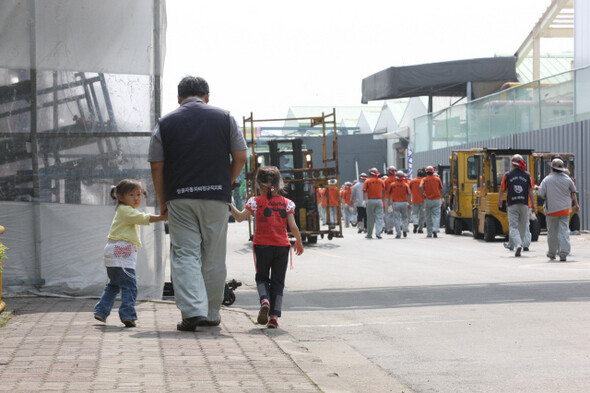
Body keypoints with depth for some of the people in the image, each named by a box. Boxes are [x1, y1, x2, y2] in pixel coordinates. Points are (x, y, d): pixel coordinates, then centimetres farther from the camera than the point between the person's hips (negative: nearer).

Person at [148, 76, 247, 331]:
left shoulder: (165, 123, 6)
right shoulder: (224, 118, 8)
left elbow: (156, 167, 3)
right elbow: (240, 157, 4)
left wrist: (162, 202, 11)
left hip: (179, 198, -1)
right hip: (216, 196, 1)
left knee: (185, 254, -1)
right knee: (213, 257, 9)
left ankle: (193, 311, -16)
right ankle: (211, 314, 16)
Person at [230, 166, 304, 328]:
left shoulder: (256, 202, -4)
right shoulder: (286, 203, 2)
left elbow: (240, 217, -9)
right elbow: (293, 226, -2)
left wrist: (229, 204, 4)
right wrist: (299, 242, 14)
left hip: (262, 246, -1)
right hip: (282, 246, 1)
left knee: (261, 277, 16)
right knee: (278, 281, 8)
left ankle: (264, 300, -14)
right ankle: (274, 316, 1)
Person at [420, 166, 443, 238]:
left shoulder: (424, 180, 0)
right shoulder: (437, 179, 4)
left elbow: (421, 187, -18)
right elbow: (441, 188, 3)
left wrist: (422, 195, -8)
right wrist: (440, 195, 17)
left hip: (428, 200, 0)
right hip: (436, 200, 0)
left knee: (428, 217, 9)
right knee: (436, 215, -1)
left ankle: (429, 233, 12)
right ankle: (435, 230, -22)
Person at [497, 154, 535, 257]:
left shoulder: (507, 175, 0)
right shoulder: (527, 175, 4)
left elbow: (502, 190, 5)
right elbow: (530, 191, 1)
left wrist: (499, 201, 21)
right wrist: (533, 204, 5)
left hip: (512, 205, -2)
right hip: (524, 205, 2)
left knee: (513, 227, -2)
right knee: (522, 226, 13)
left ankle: (518, 244, -23)